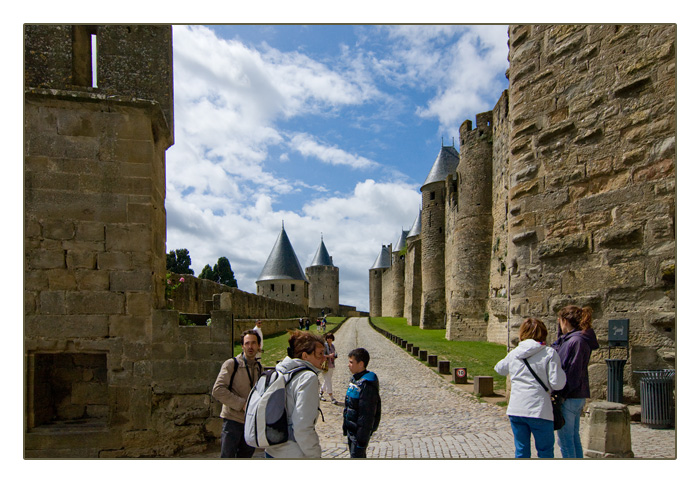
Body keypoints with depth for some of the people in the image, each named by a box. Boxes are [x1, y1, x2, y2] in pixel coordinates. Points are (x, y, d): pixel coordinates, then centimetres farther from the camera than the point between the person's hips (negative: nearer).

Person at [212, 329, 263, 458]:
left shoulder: (259, 368, 10)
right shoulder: (231, 364, -8)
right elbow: (217, 391, -17)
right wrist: (242, 404, -20)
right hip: (233, 420, -5)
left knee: (246, 456, 14)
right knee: (228, 455, -3)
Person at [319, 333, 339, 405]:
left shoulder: (332, 346, 12)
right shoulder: (324, 345, -10)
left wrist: (334, 356, 2)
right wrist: (329, 356, -25)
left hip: (331, 365, 8)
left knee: (326, 381, 15)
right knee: (328, 381, -7)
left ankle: (320, 394, 29)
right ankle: (332, 398, -7)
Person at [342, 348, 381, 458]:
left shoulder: (367, 385, -24)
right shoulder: (355, 379, 6)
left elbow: (367, 416, -24)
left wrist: (362, 440, -22)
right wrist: (345, 428, 19)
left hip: (359, 431, -9)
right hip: (351, 429, 9)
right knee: (353, 454, 20)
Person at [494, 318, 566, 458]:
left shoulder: (513, 354, 7)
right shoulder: (549, 353, -6)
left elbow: (500, 369, 26)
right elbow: (557, 383, -10)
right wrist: (561, 371, 8)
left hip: (515, 410, 4)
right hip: (539, 410, -4)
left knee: (521, 451, 13)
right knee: (545, 451, 12)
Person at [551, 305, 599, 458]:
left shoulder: (576, 341, -18)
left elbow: (573, 374, -21)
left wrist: (560, 396, -18)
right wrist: (560, 335, 14)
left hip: (570, 397, -10)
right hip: (578, 396, 10)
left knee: (565, 440, -1)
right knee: (574, 438, 18)